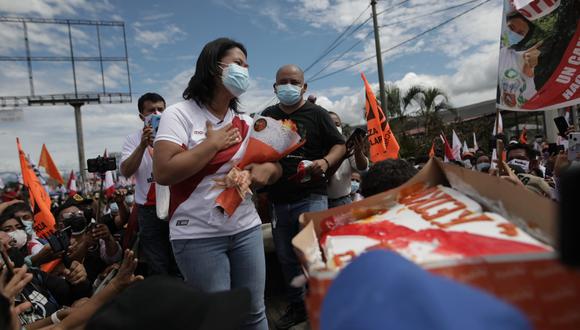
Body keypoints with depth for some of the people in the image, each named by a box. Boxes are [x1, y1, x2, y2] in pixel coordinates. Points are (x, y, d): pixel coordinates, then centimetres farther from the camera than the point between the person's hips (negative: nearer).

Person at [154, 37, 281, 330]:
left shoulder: (245, 122, 9)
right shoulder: (179, 114, -7)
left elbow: (275, 165, 13)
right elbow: (163, 173, -19)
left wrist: (266, 170, -10)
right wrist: (214, 144, -14)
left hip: (246, 229, 5)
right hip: (198, 236, -5)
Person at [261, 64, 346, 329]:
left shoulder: (316, 113, 1)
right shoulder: (267, 116, 12)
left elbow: (339, 145, 1)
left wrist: (325, 162, -18)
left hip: (310, 197, -4)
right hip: (278, 200, 5)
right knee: (286, 258, 14)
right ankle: (297, 306, 32)